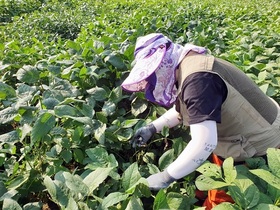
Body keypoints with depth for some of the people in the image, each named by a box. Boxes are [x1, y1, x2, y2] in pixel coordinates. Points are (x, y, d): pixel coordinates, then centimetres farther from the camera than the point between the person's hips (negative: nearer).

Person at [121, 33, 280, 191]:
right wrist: (152, 128, 5)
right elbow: (183, 108, 15)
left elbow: (204, 143, -37)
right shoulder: (186, 66, -1)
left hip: (260, 144, -9)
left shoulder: (197, 78, -33)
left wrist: (165, 177, -27)